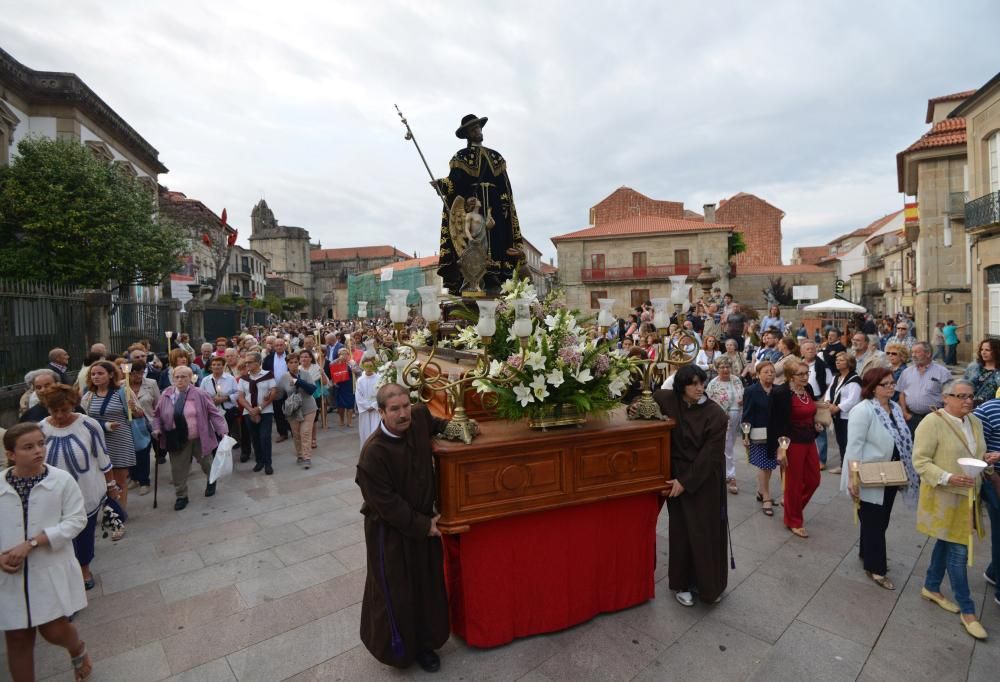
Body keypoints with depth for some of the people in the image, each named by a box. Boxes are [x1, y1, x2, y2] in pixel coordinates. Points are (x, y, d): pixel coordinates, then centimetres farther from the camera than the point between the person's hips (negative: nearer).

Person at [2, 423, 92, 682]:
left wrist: (31, 543, -19)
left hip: (52, 570, -2)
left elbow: (76, 520, -11)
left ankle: (78, 649, 36)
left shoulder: (62, 479, -10)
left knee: (54, 631, 3)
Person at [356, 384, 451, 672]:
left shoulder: (420, 417, -14)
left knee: (427, 585, 20)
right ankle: (396, 648, 40)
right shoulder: (373, 453, -29)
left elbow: (436, 425, 14)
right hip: (390, 530, -6)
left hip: (423, 519, 6)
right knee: (395, 592, 13)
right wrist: (422, 525, -16)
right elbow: (386, 504, -22)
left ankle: (424, 642, 42)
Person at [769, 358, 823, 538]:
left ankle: (795, 506, 39)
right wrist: (780, 448, -19)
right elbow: (775, 423, -17)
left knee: (813, 480, 15)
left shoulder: (808, 389, 3)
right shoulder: (781, 393, -18)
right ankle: (794, 521, 24)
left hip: (809, 441, 7)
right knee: (794, 483, 6)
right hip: (792, 443, -7)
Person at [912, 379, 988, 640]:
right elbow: (920, 461, -18)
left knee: (947, 543, 18)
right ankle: (967, 611, 14)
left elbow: (978, 456, 20)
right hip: (944, 497, -7)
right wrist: (947, 478, -28)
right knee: (958, 550, 0)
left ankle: (931, 588, 35)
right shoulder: (932, 422, -18)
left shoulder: (975, 422, 6)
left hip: (967, 495, 7)